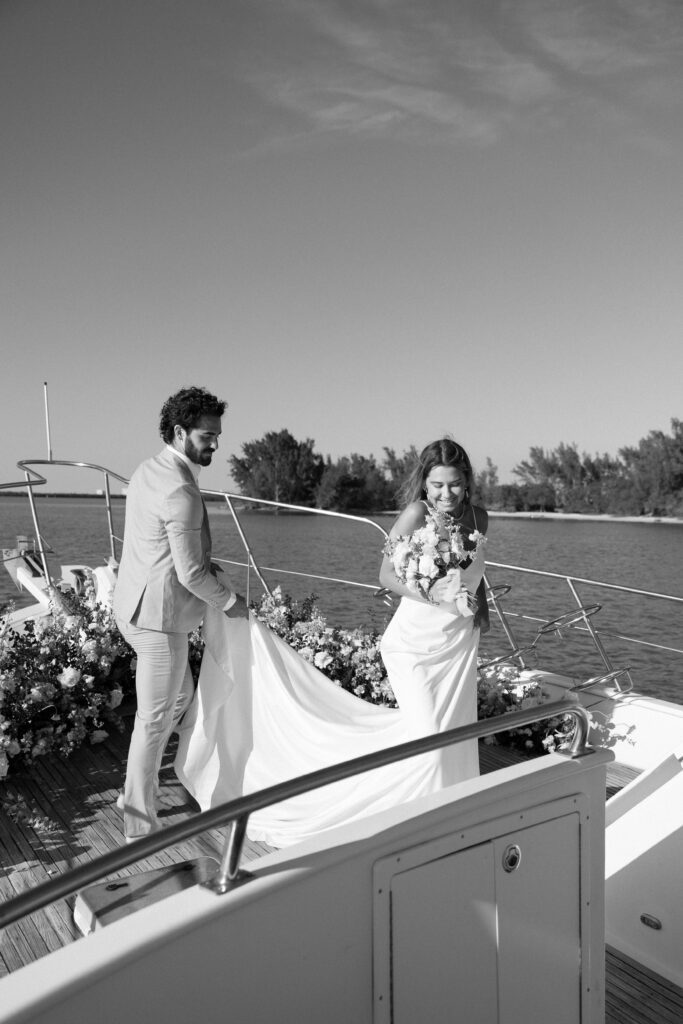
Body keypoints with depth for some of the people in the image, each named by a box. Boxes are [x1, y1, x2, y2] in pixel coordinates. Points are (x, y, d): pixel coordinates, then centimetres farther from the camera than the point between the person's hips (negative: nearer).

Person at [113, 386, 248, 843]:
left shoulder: (150, 469, 8)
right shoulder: (181, 491, -24)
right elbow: (191, 575, -22)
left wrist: (207, 563, 10)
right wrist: (230, 601, -6)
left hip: (139, 603, 10)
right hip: (159, 615, -10)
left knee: (181, 694, 24)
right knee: (154, 718, 2)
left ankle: (140, 785, 35)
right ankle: (140, 824, 15)